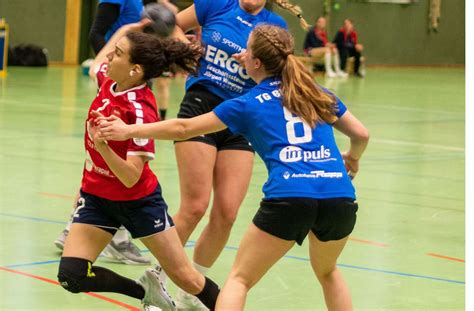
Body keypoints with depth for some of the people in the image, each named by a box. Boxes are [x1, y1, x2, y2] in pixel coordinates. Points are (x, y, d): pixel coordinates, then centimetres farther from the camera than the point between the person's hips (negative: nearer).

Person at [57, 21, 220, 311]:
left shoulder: (140, 111, -26)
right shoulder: (110, 81, -8)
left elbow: (131, 177, -30)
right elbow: (96, 65, 20)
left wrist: (103, 147, -45)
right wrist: (124, 30, 20)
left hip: (138, 200, -6)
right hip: (96, 196, 6)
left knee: (186, 278, -1)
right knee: (71, 276, -10)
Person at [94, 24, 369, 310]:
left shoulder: (249, 104, 11)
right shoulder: (318, 94, 19)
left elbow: (184, 128, 15)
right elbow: (361, 134, 22)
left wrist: (129, 130, 24)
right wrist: (352, 158, 45)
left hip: (289, 197, -4)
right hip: (341, 198, 4)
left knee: (239, 279, 9)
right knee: (327, 271, 30)